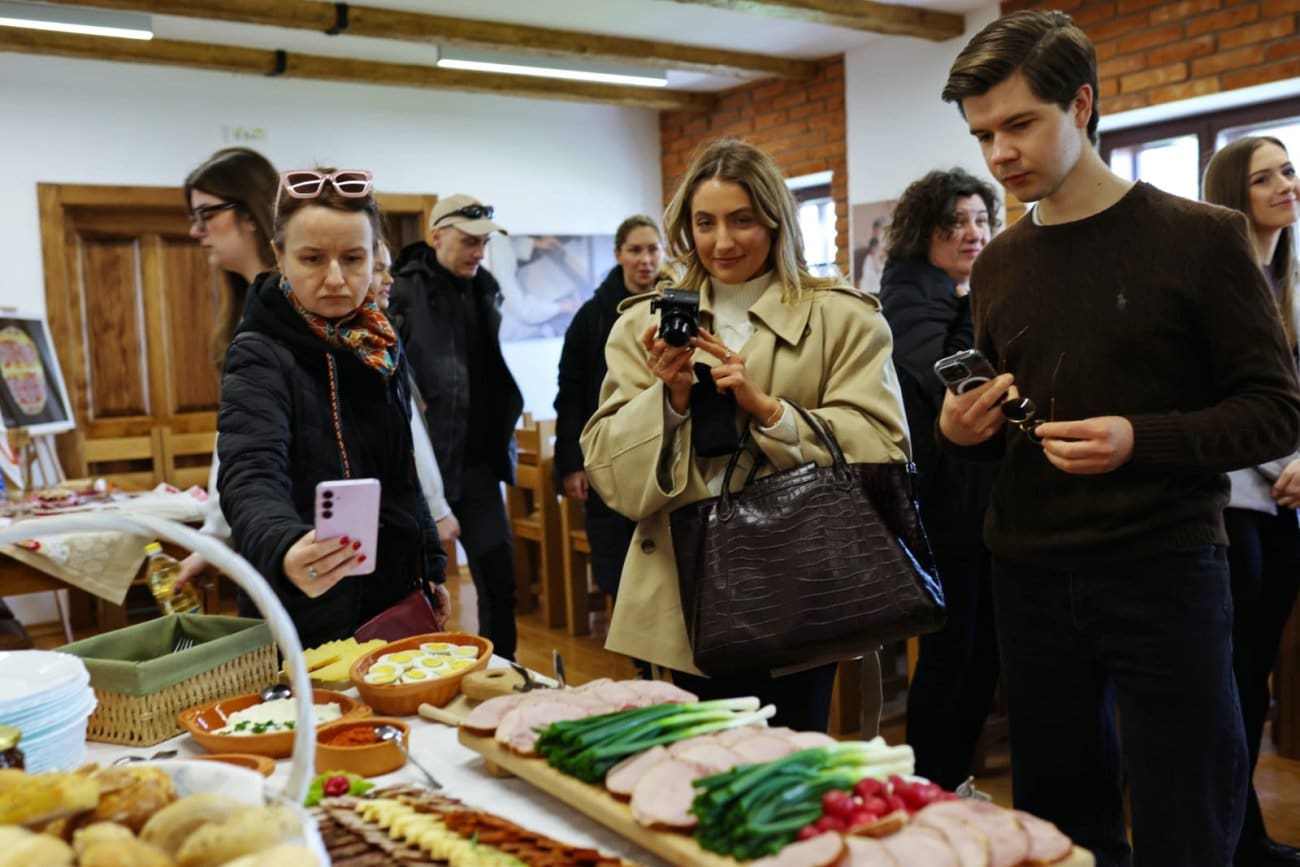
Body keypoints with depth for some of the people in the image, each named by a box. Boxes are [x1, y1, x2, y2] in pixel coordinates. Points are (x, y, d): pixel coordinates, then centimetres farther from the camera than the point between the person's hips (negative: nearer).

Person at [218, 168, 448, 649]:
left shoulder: (382, 345, 4)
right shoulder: (261, 357, -16)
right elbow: (251, 477, -33)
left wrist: (431, 566, 12)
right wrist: (282, 550, -52)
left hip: (396, 598, 6)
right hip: (313, 618, -6)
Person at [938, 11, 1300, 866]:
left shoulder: (1201, 237, -6)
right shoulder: (996, 265, 8)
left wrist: (1141, 441, -23)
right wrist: (963, 430, -6)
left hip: (1164, 577, -4)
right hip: (1030, 582, 4)